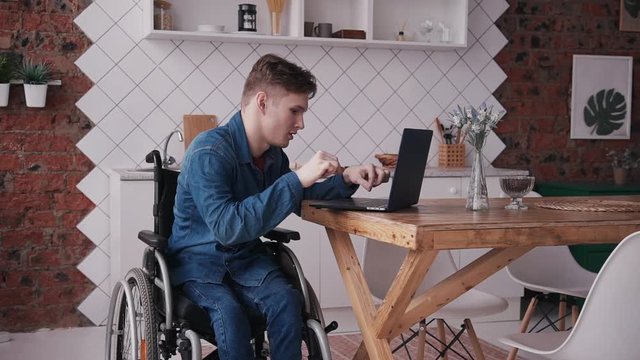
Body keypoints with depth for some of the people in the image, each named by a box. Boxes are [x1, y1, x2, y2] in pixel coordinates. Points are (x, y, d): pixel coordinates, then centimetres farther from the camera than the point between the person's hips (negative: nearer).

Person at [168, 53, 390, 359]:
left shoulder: (274, 155, -2)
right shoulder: (208, 152, -23)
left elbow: (300, 200, 15)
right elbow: (227, 227, -35)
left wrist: (346, 179, -4)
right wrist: (297, 178, -36)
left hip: (246, 256, 5)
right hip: (197, 257, -5)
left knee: (286, 301, -25)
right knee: (229, 311, -34)